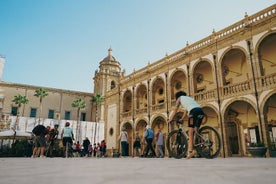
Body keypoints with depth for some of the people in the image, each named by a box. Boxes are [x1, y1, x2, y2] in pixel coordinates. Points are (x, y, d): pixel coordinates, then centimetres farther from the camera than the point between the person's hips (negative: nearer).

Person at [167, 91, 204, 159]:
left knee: (191, 132, -4)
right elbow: (186, 112, 41)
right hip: (201, 111, 7)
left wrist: (170, 119, 30)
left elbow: (175, 110, 23)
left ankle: (190, 151, -8)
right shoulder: (189, 98, 39)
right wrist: (181, 119, 48)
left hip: (194, 111, -6)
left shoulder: (179, 98, 22)